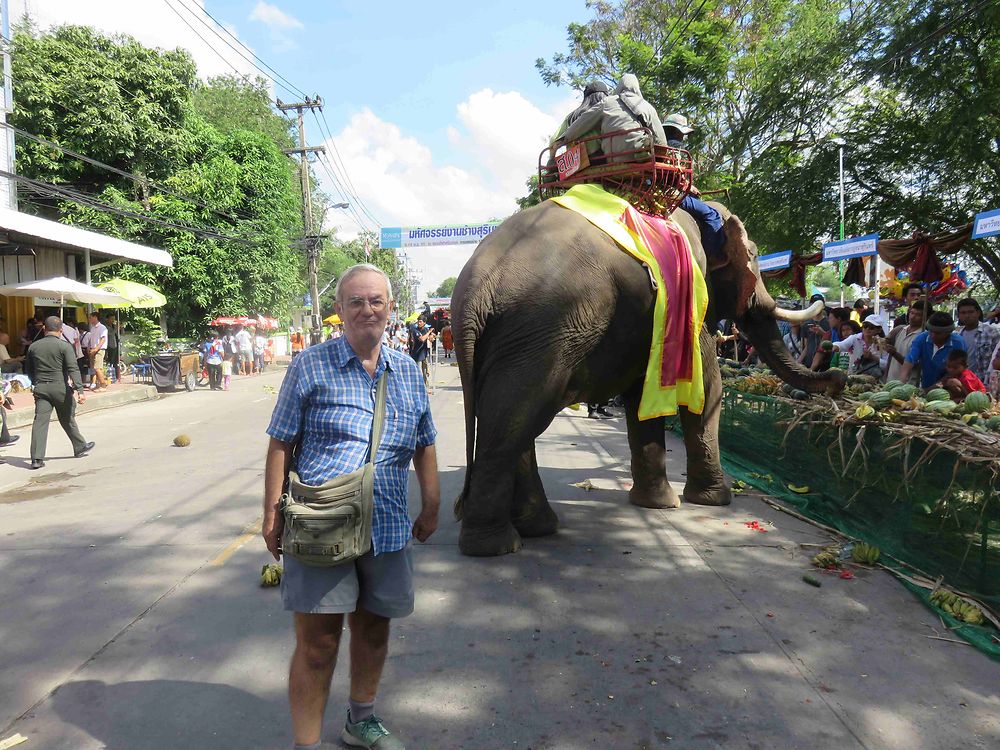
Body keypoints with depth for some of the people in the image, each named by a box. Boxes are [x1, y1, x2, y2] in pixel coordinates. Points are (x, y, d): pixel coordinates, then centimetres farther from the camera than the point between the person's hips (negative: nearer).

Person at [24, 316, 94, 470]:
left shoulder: (33, 347, 7)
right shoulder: (64, 346, -6)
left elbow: (28, 370, 17)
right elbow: (73, 369, -15)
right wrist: (80, 390, -20)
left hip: (40, 388, 3)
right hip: (60, 388, -3)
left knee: (40, 421, -2)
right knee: (68, 419, 13)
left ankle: (37, 458, -8)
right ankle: (80, 447, 28)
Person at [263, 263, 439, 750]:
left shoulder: (407, 371, 9)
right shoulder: (310, 365, -2)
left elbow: (424, 446, 15)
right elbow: (281, 444, -1)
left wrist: (431, 508, 14)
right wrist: (273, 512, -5)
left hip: (388, 527, 4)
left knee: (373, 628, 18)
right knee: (317, 642, 0)